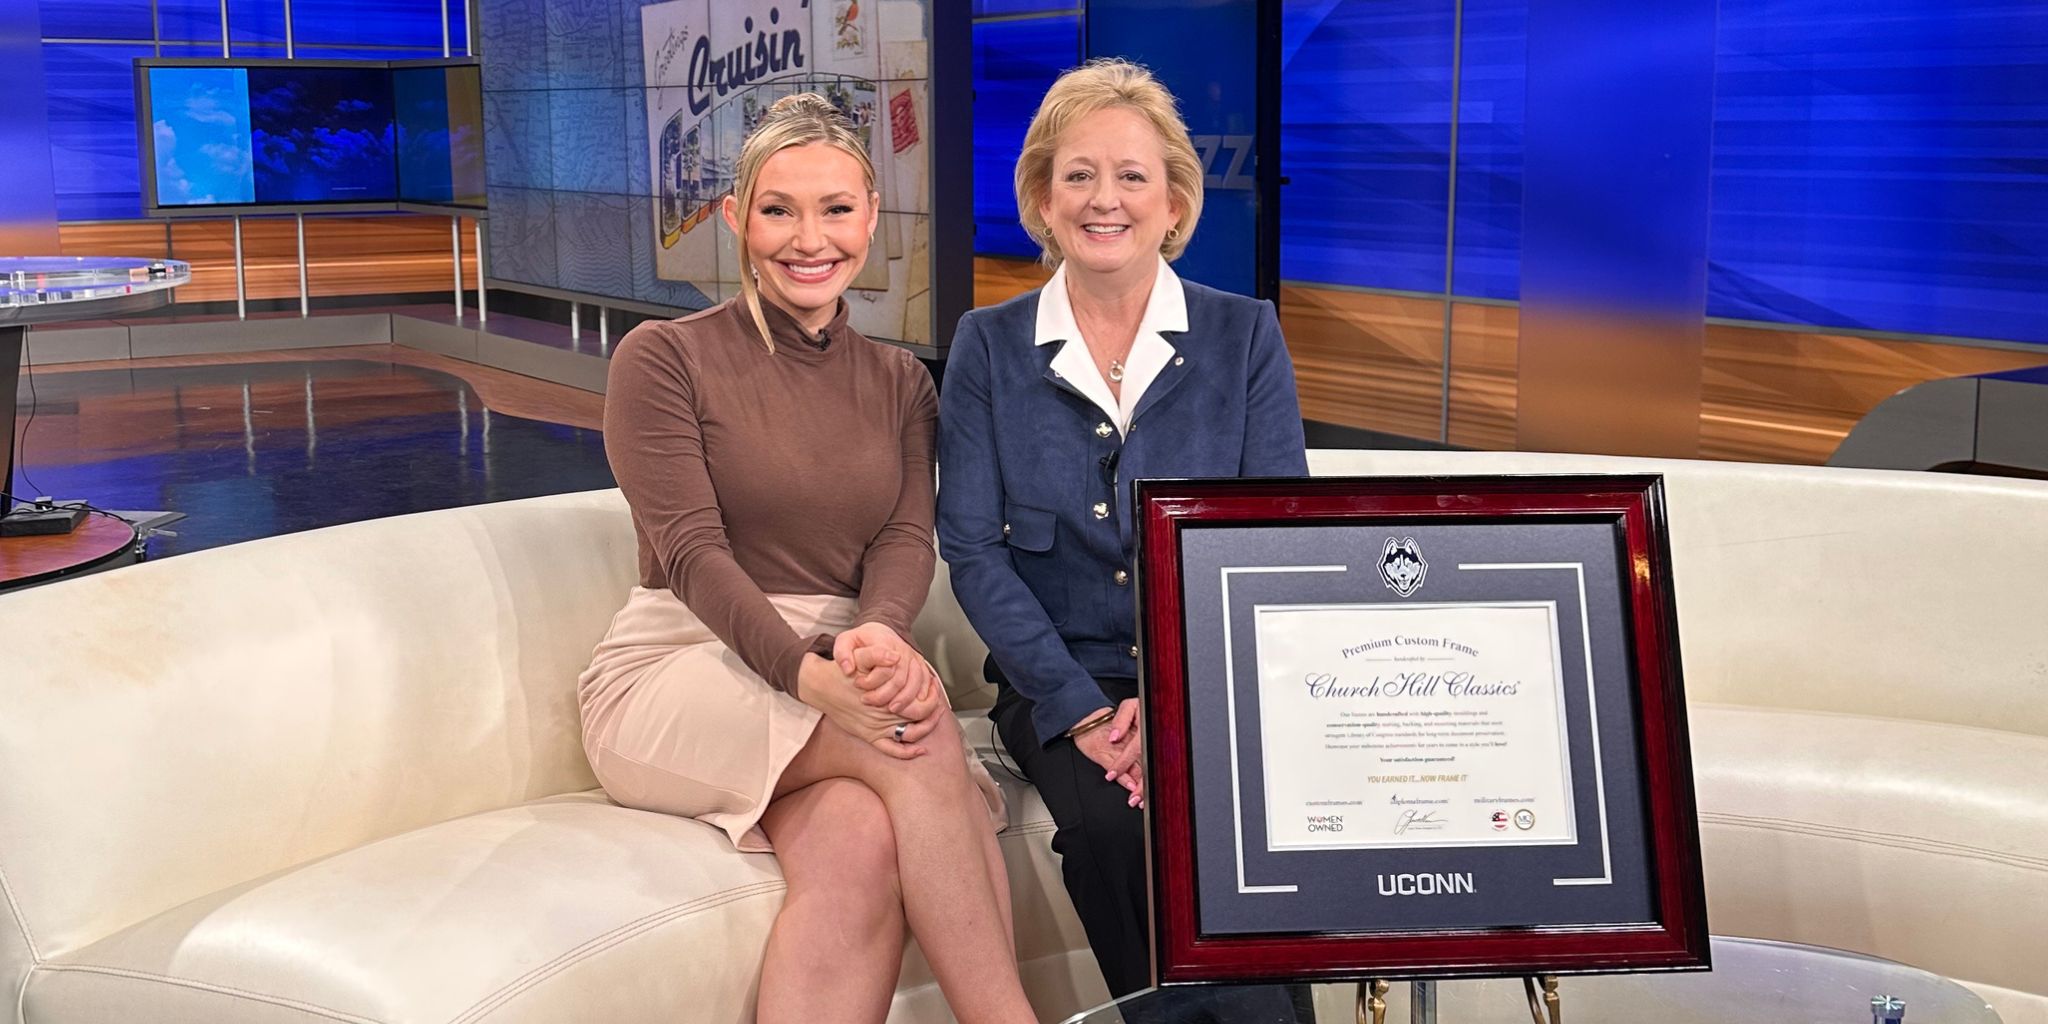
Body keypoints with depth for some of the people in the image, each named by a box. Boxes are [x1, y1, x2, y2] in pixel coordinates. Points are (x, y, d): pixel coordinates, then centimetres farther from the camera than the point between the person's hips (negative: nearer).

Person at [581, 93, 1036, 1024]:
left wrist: (878, 635, -25)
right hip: (679, 679, -3)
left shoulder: (900, 383, 15)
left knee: (860, 849, -33)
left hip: (832, 685, 4)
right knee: (924, 736, -32)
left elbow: (906, 540, 0)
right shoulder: (663, 359, 1)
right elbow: (692, 552, -11)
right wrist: (810, 672, -30)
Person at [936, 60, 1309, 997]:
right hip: (1062, 682, 0)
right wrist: (1083, 709, -14)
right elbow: (972, 551, -1)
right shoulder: (989, 347, 6)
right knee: (1110, 824, -30)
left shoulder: (1243, 336, 6)